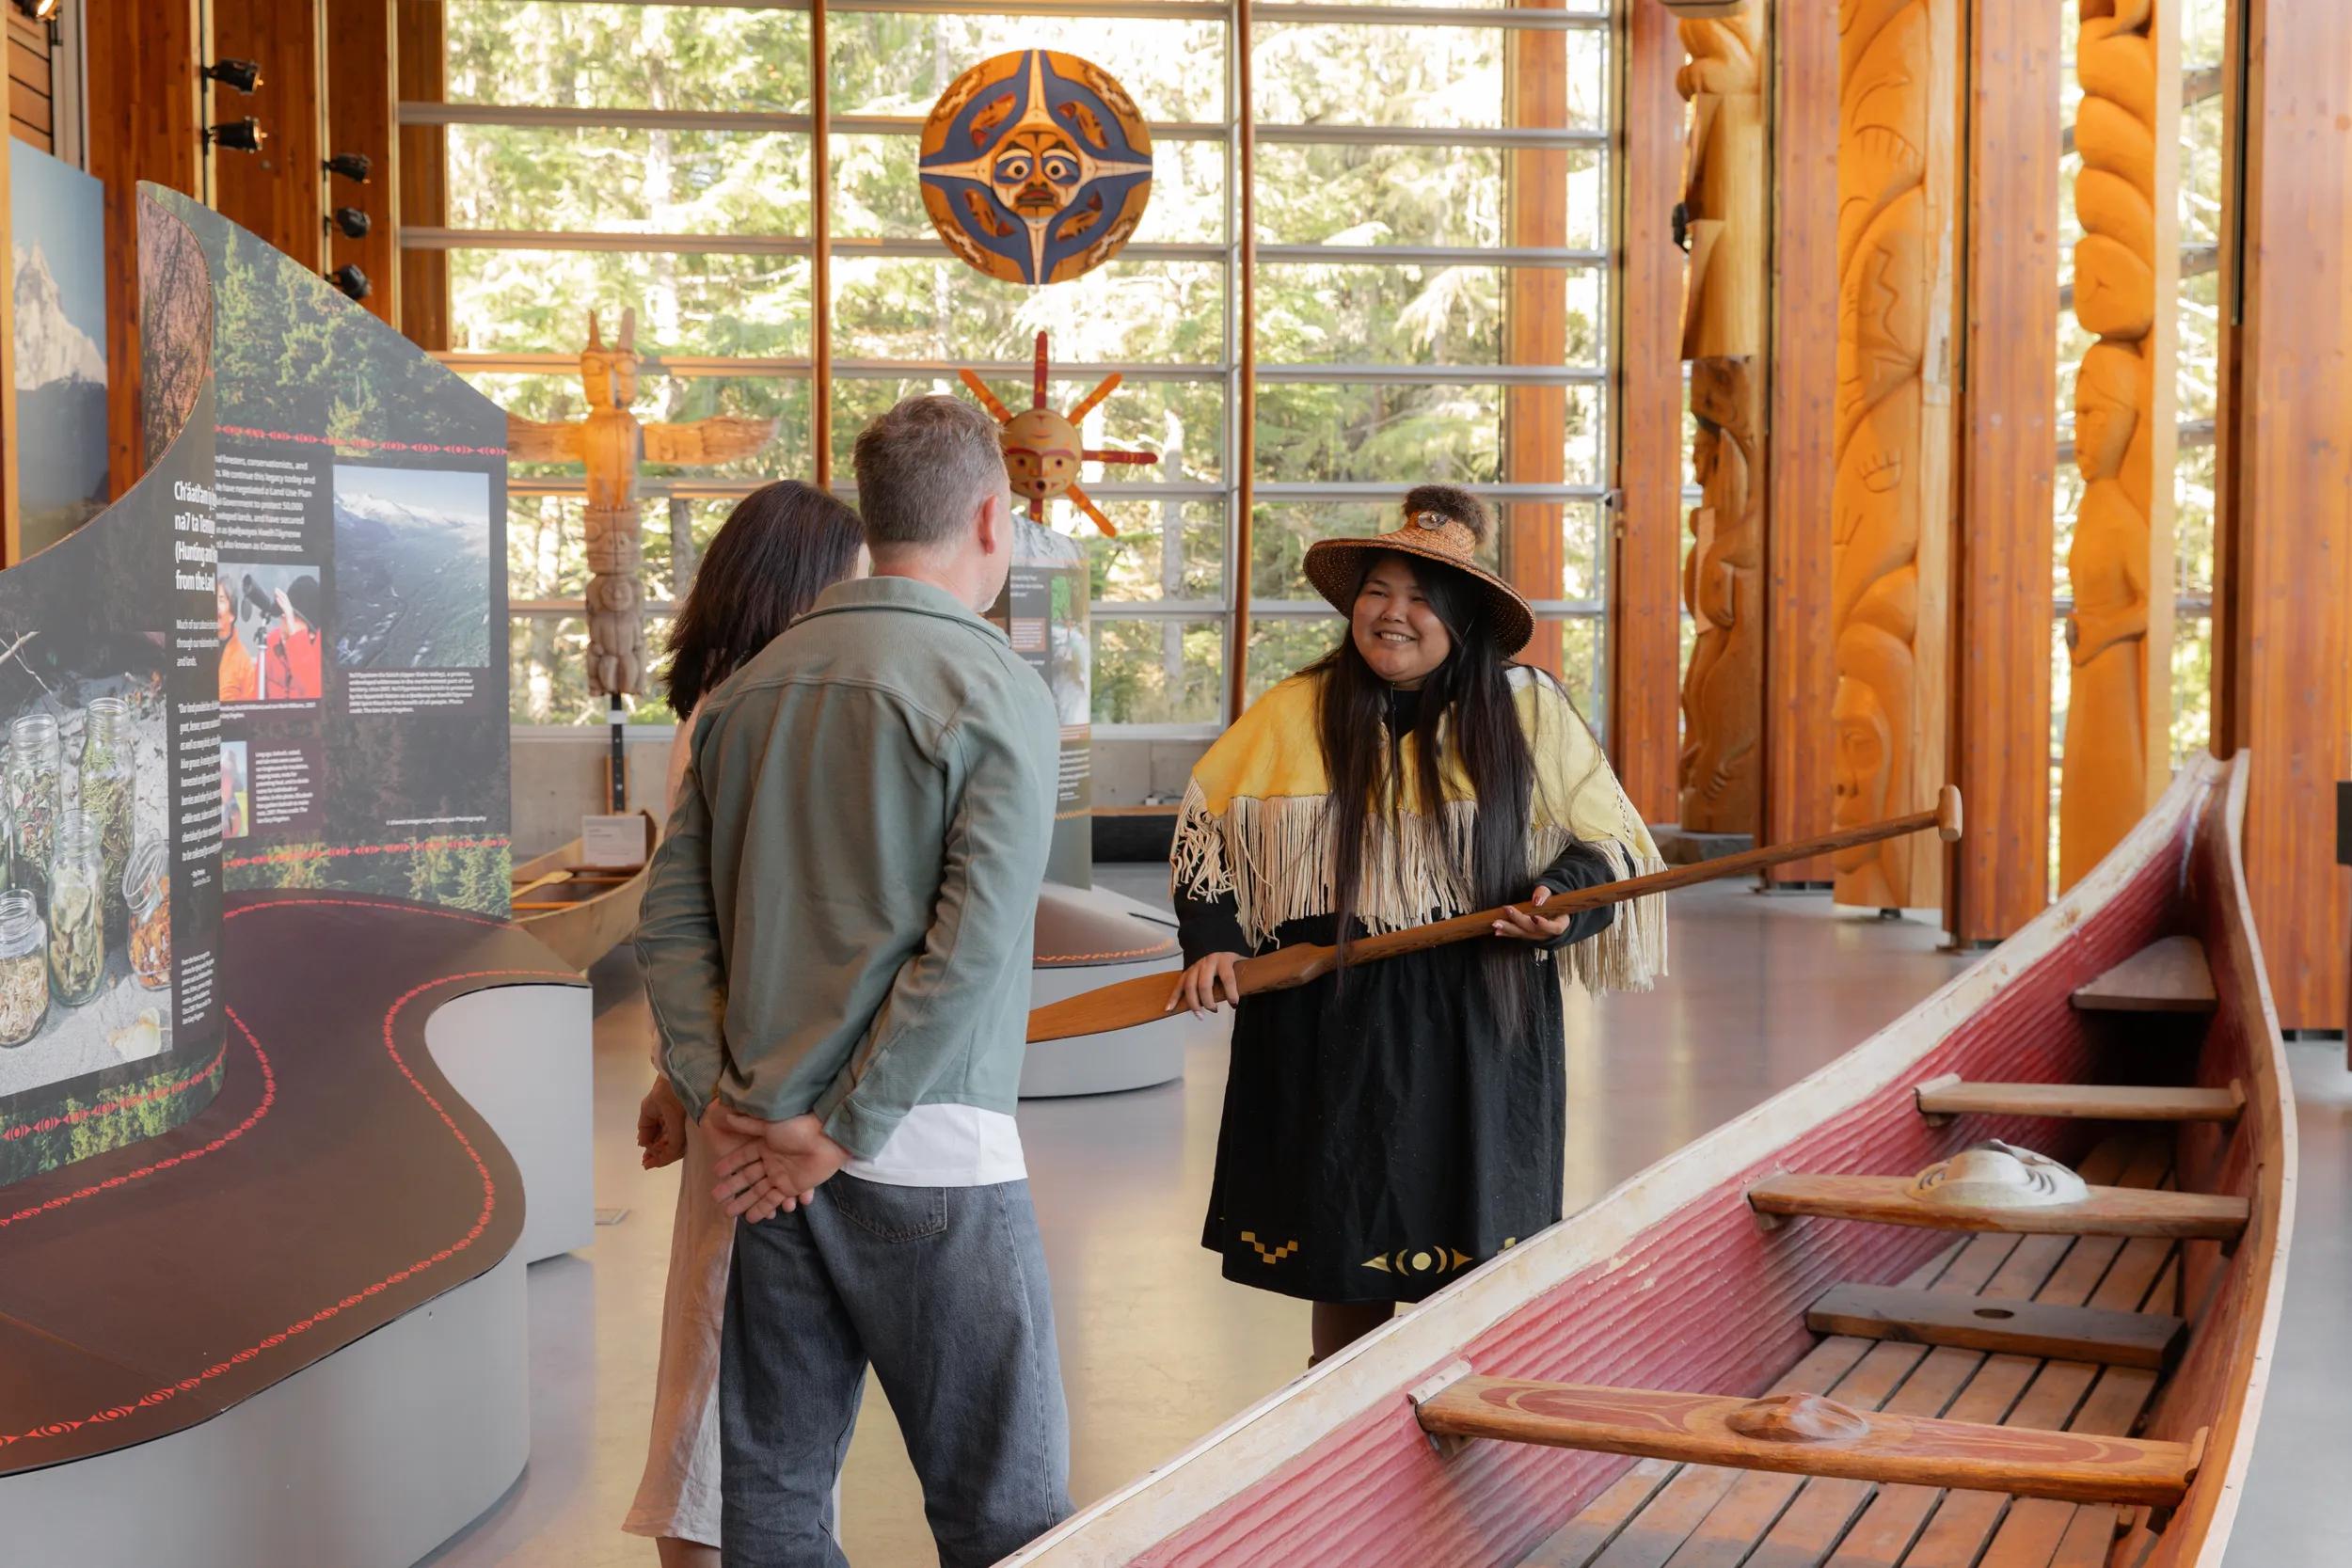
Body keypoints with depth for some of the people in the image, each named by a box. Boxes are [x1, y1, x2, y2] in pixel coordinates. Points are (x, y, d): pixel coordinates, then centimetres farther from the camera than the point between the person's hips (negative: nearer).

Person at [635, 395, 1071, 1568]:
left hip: (766, 1156, 6)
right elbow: (970, 946, -17)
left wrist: (722, 1102, 1)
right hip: (925, 1153, -6)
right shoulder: (997, 692, -9)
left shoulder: (751, 686, 9)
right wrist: (841, 1136, -13)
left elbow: (669, 918, 6)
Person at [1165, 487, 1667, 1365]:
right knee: (1345, 1269, 6)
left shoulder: (1527, 711, 2)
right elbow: (1207, 825, 13)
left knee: (1473, 1292, 0)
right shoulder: (1295, 712, 4)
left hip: (1477, 1034, -1)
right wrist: (1212, 940, 0)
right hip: (1329, 1029, 1)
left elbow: (1611, 845, 7)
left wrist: (1561, 897, -13)